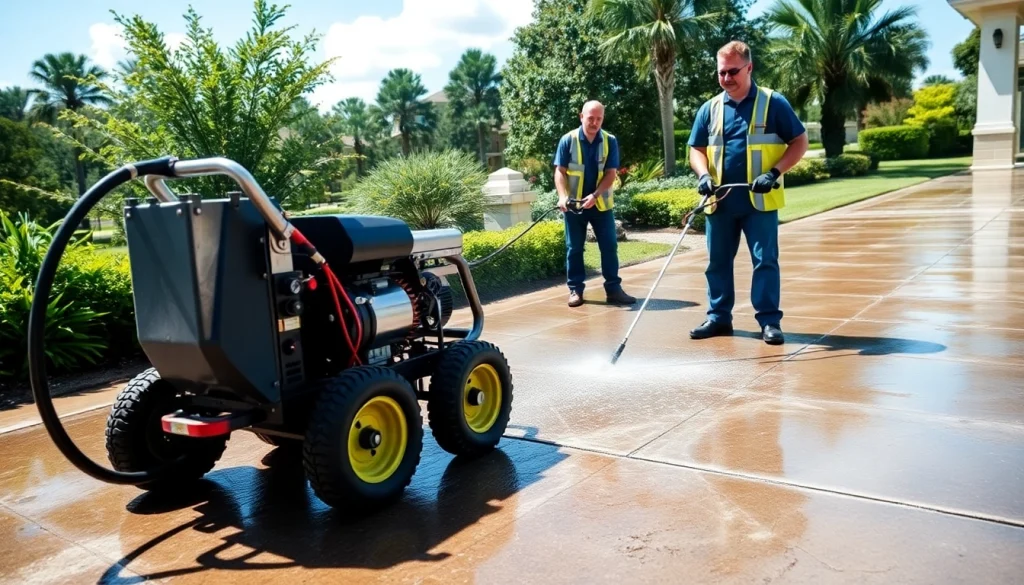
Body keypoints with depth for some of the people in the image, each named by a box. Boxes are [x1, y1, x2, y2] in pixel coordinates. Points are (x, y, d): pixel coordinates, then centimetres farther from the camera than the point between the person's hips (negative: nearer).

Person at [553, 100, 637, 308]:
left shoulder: (610, 141, -2)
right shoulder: (568, 140, -5)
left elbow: (611, 173, -6)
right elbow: (560, 172, -5)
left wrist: (595, 195, -21)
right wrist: (563, 196, -21)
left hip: (602, 203, 1)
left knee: (609, 246, 1)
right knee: (574, 248, 4)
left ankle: (613, 289, 8)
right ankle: (575, 290, 13)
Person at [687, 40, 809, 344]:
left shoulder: (773, 102, -2)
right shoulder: (710, 108, 8)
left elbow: (799, 142, -1)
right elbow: (696, 148, 11)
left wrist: (774, 173, -14)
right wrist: (703, 175, -10)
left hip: (760, 200, -4)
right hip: (720, 201, 4)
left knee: (765, 260, -1)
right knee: (717, 261, 10)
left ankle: (769, 320, 7)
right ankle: (718, 317, 22)